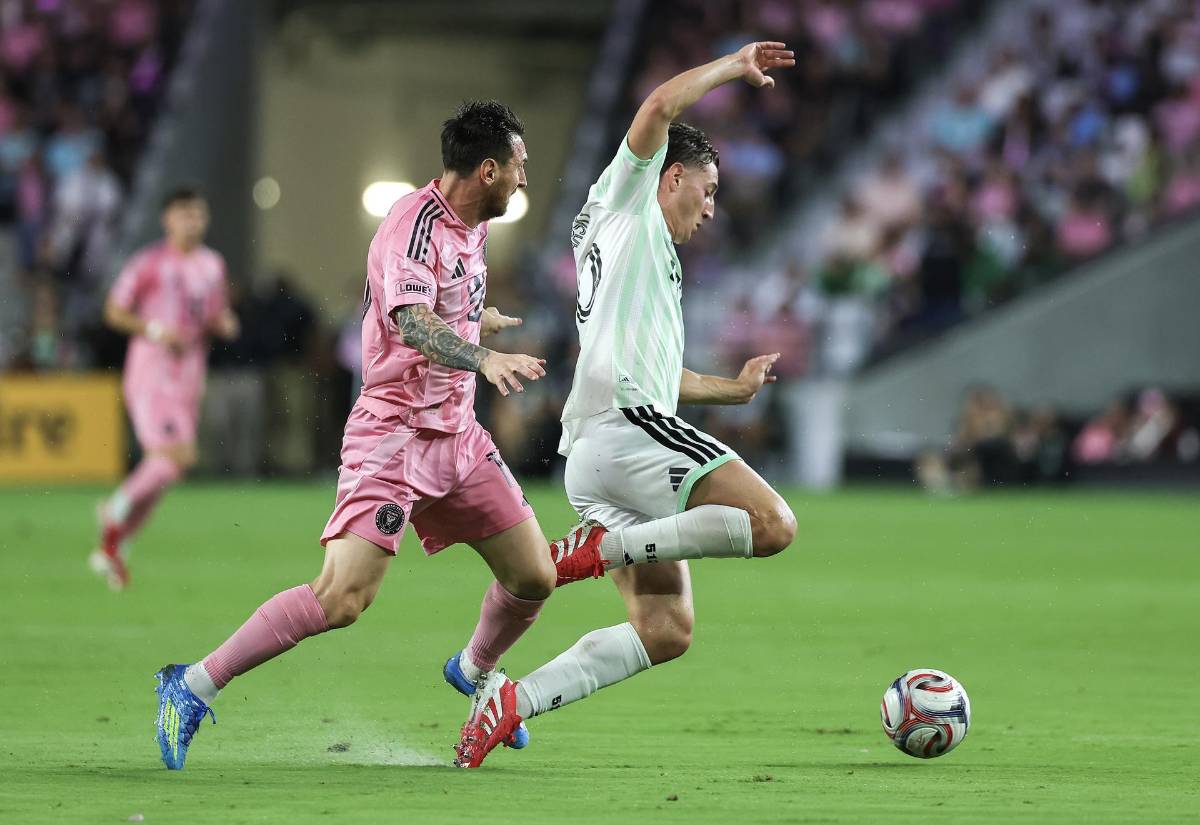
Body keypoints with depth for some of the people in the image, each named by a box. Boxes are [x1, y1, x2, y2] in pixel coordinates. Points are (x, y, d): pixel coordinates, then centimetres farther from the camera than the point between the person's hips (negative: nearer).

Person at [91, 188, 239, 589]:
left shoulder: (213, 265, 12)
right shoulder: (149, 263, -7)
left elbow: (219, 316, 23)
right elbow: (114, 311, -4)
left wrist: (224, 323, 0)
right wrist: (155, 330, -18)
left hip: (189, 378, 7)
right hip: (150, 373, -7)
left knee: (162, 469, 7)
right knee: (177, 455, -21)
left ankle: (110, 547, 19)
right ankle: (121, 504, 2)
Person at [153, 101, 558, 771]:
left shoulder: (473, 225, 11)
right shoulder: (415, 224, -18)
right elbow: (412, 321, -35)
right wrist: (484, 359, -50)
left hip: (457, 434, 9)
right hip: (394, 432, -9)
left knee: (534, 577, 7)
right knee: (343, 597, -21)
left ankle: (478, 672, 39)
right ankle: (194, 686, -10)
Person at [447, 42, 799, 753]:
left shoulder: (648, 257, 34)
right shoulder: (624, 202, 10)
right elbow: (661, 107, -7)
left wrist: (735, 388, 50)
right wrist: (734, 65, 4)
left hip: (589, 460, 10)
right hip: (625, 425, -10)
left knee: (666, 632, 3)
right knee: (773, 525, -19)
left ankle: (512, 701, -4)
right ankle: (595, 550, -18)